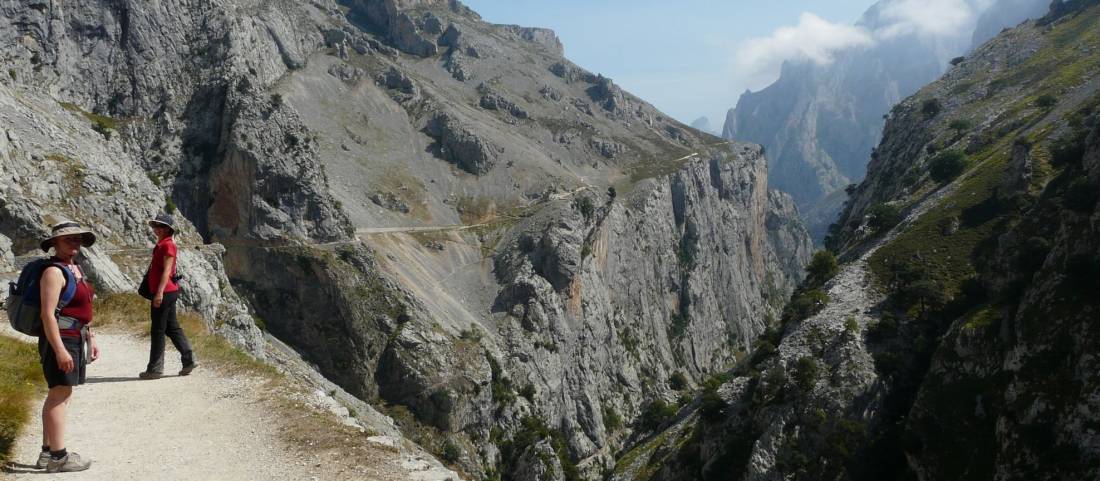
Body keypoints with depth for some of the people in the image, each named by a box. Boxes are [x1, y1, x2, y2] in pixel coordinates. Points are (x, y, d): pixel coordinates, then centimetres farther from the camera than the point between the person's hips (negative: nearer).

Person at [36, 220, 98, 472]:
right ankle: (58, 457, -3)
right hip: (60, 340, -10)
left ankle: (47, 452, 22)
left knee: (58, 395, 13)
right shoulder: (54, 272, -15)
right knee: (60, 396, -7)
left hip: (75, 339, 10)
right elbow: (48, 314, -20)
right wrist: (60, 350, -24)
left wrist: (91, 339, 19)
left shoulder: (76, 269, 14)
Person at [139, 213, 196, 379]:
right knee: (172, 328, 13)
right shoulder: (161, 245, 19)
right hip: (167, 292, 10)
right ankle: (188, 359, 15)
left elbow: (167, 270, -20)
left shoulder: (168, 244, -12)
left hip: (164, 293, -10)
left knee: (157, 331, -4)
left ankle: (155, 368, 2)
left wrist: (159, 292, -25)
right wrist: (158, 292, 24)